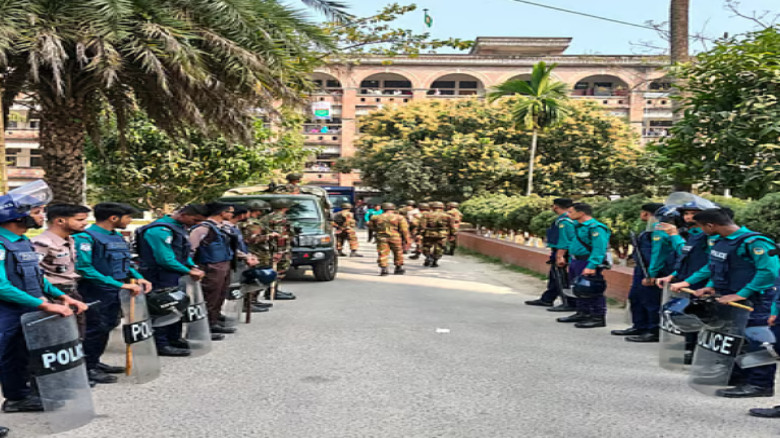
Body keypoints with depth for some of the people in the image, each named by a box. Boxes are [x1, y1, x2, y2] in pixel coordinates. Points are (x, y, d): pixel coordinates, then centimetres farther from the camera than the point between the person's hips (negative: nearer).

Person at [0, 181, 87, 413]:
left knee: (20, 360, 20)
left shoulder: (23, 242, 12)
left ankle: (19, 397, 34)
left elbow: (37, 278, 19)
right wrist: (45, 305, -28)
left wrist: (63, 297, 5)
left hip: (27, 315, 9)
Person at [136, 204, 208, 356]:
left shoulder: (179, 227, 11)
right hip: (160, 279, -10)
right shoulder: (160, 230, -22)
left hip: (174, 277, 10)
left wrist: (193, 267, 2)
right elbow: (165, 259, -26)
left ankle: (174, 338, 32)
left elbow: (184, 253, 20)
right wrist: (189, 272, -17)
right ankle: (161, 345, 7)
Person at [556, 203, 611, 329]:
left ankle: (599, 317, 0)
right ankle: (582, 313, 31)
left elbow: (599, 249, -24)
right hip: (576, 262, 10)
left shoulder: (596, 228, -17)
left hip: (589, 263, -10)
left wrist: (591, 266, -29)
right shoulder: (578, 226, 14)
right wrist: (572, 262, 21)